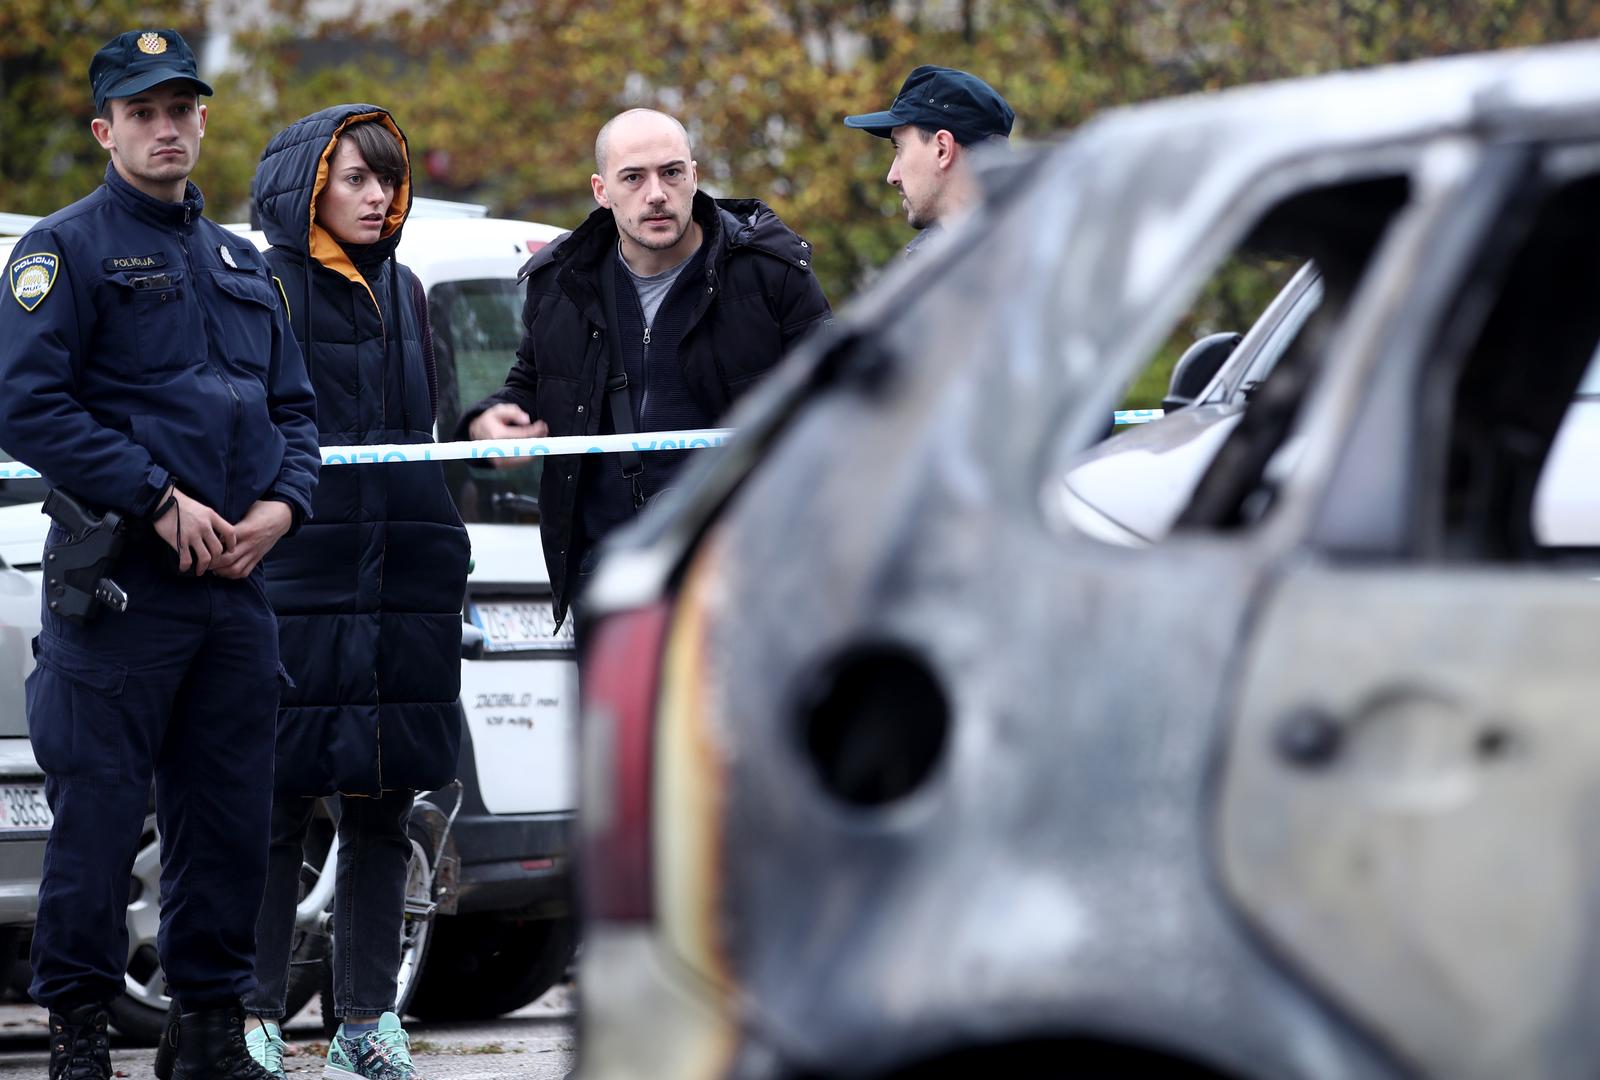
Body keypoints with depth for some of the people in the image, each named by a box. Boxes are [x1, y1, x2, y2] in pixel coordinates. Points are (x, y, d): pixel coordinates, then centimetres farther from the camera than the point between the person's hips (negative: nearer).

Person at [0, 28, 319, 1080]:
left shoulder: (242, 264, 20)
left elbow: (294, 408, 22)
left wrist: (281, 503, 0)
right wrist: (161, 502, -16)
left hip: (237, 580, 6)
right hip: (119, 584, -6)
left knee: (229, 814, 7)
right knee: (99, 808, -6)